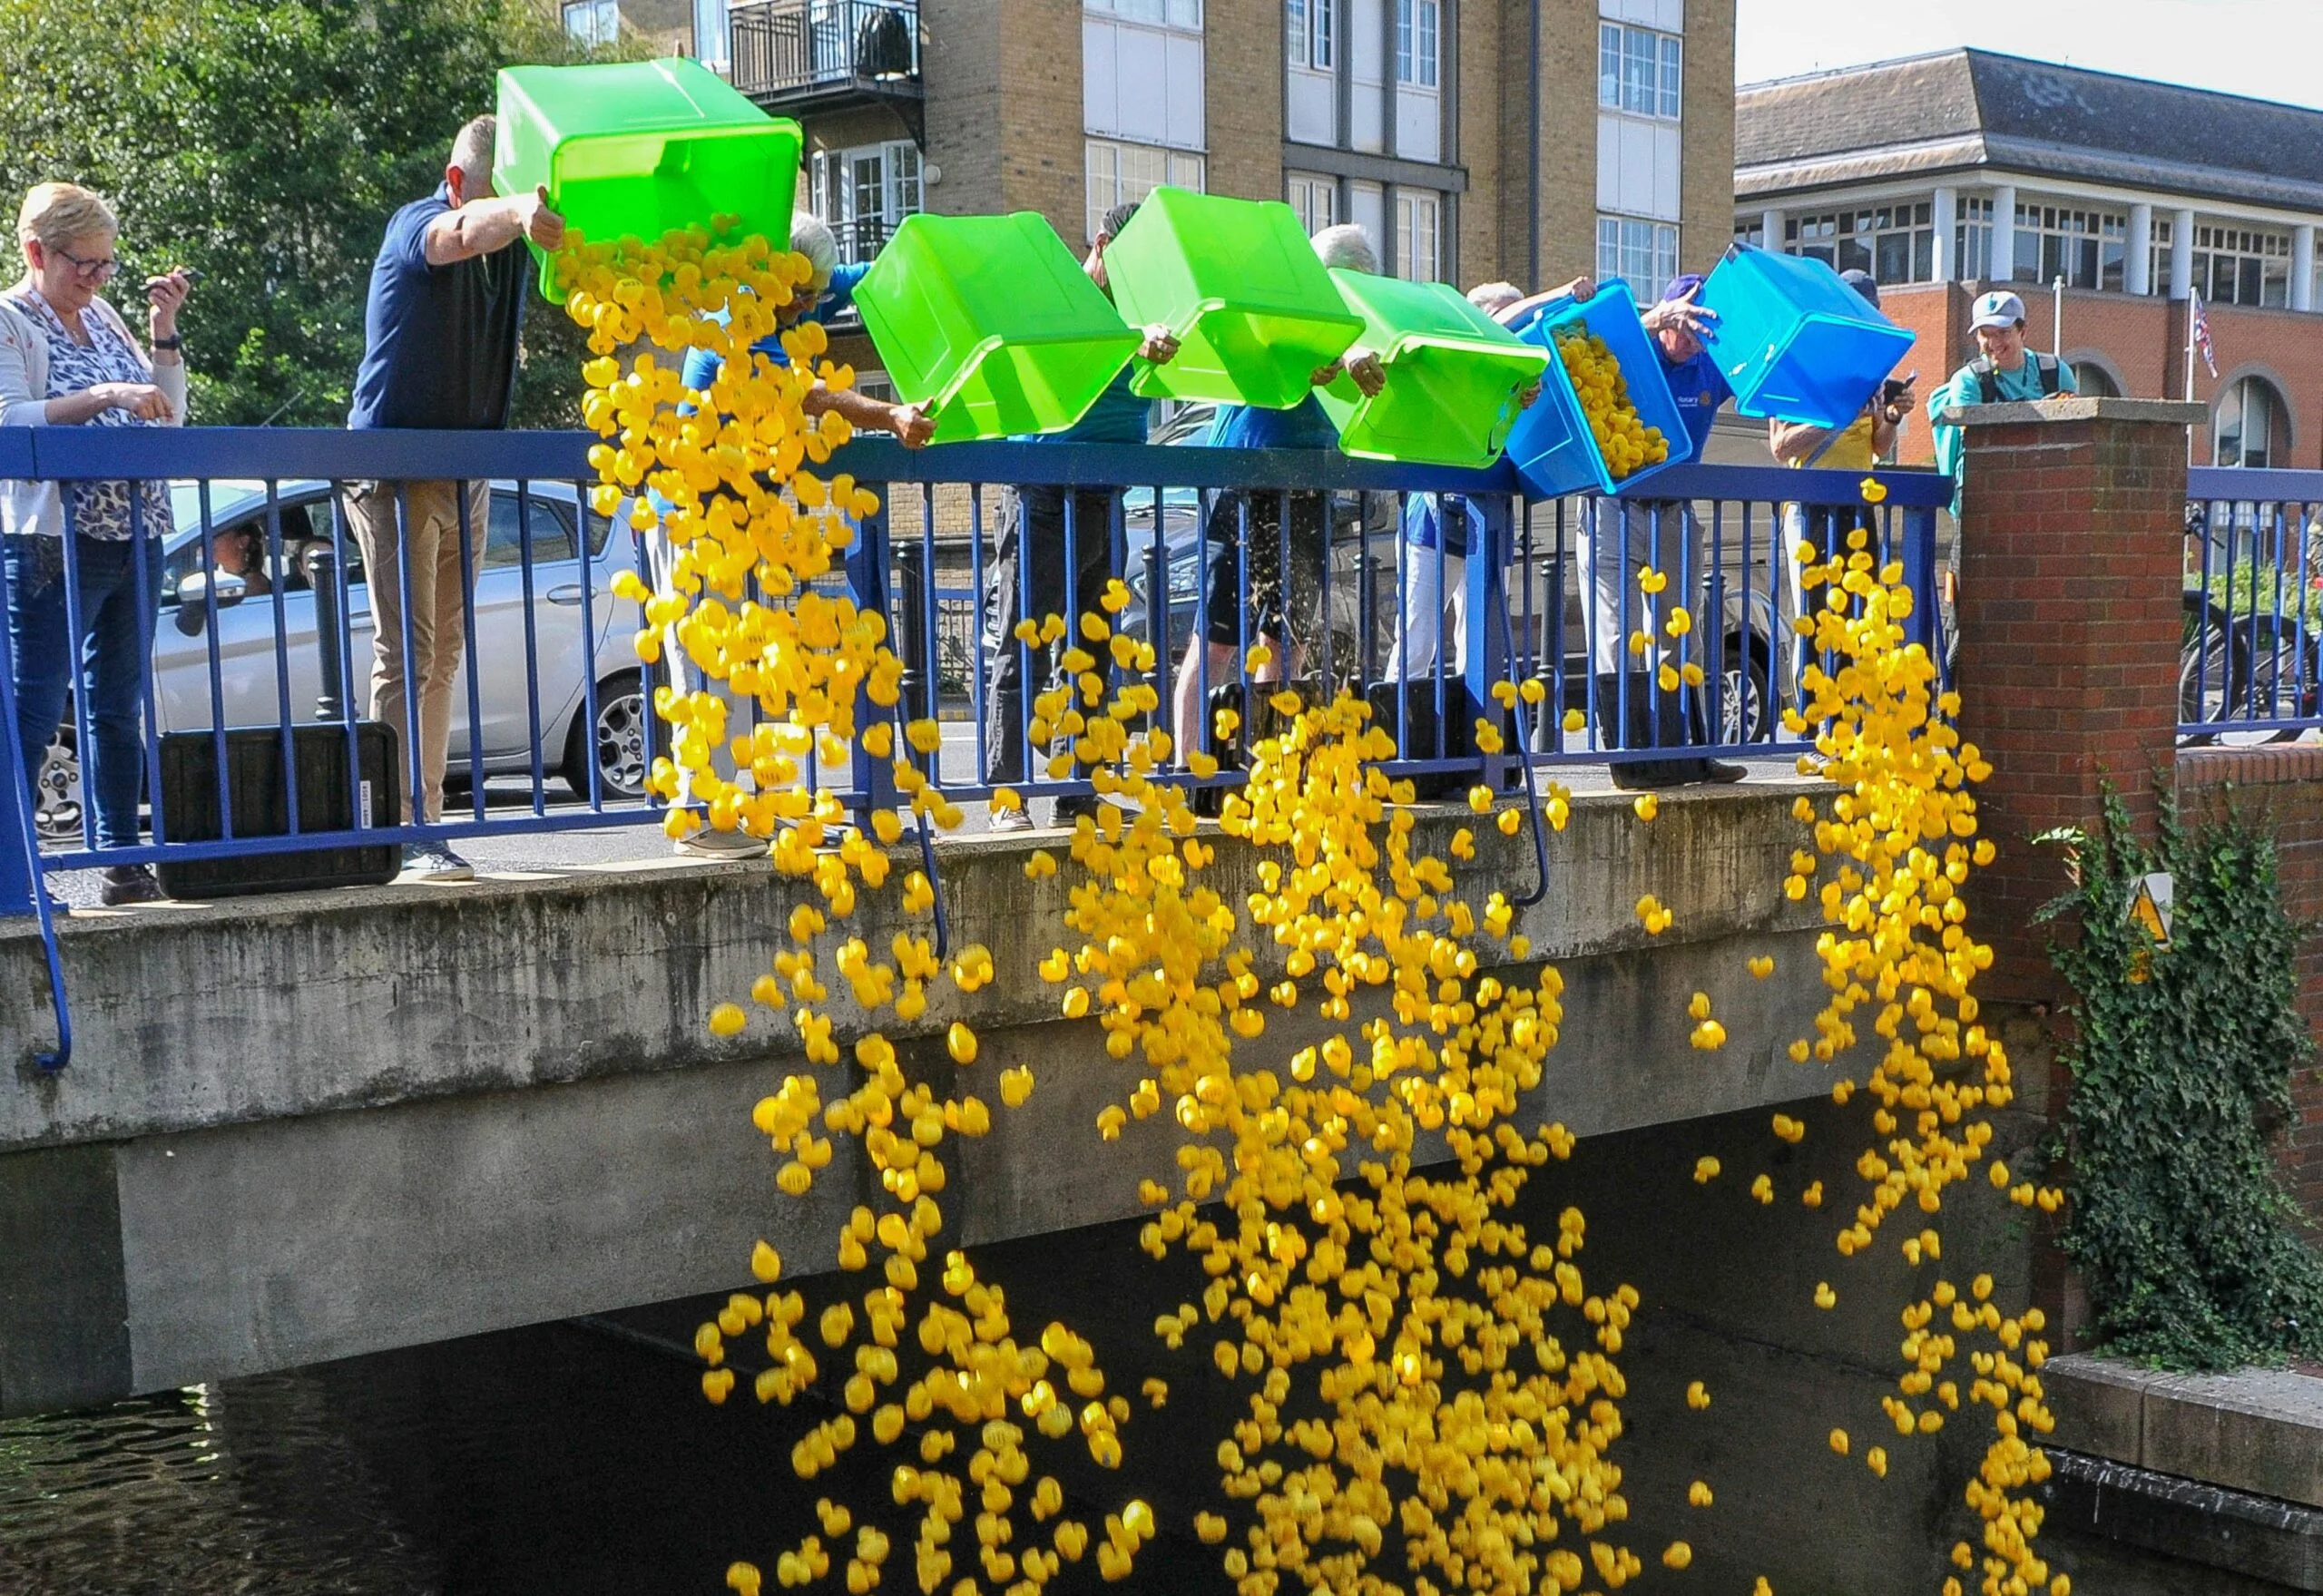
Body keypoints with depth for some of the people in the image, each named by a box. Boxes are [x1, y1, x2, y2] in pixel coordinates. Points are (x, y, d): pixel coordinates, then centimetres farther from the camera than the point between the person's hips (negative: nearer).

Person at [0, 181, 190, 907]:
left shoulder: (103, 317, 16)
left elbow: (168, 417, 17)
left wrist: (163, 329, 6)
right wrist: (105, 396, -24)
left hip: (136, 540, 7)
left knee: (118, 709, 11)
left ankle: (124, 865, 16)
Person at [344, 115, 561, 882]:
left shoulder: (511, 240, 10)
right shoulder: (416, 226, -11)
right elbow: (464, 232, -34)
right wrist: (518, 212, -56)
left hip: (467, 473, 7)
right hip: (395, 468, -7)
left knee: (445, 654, 9)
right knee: (406, 653, -10)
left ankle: (424, 822, 15)